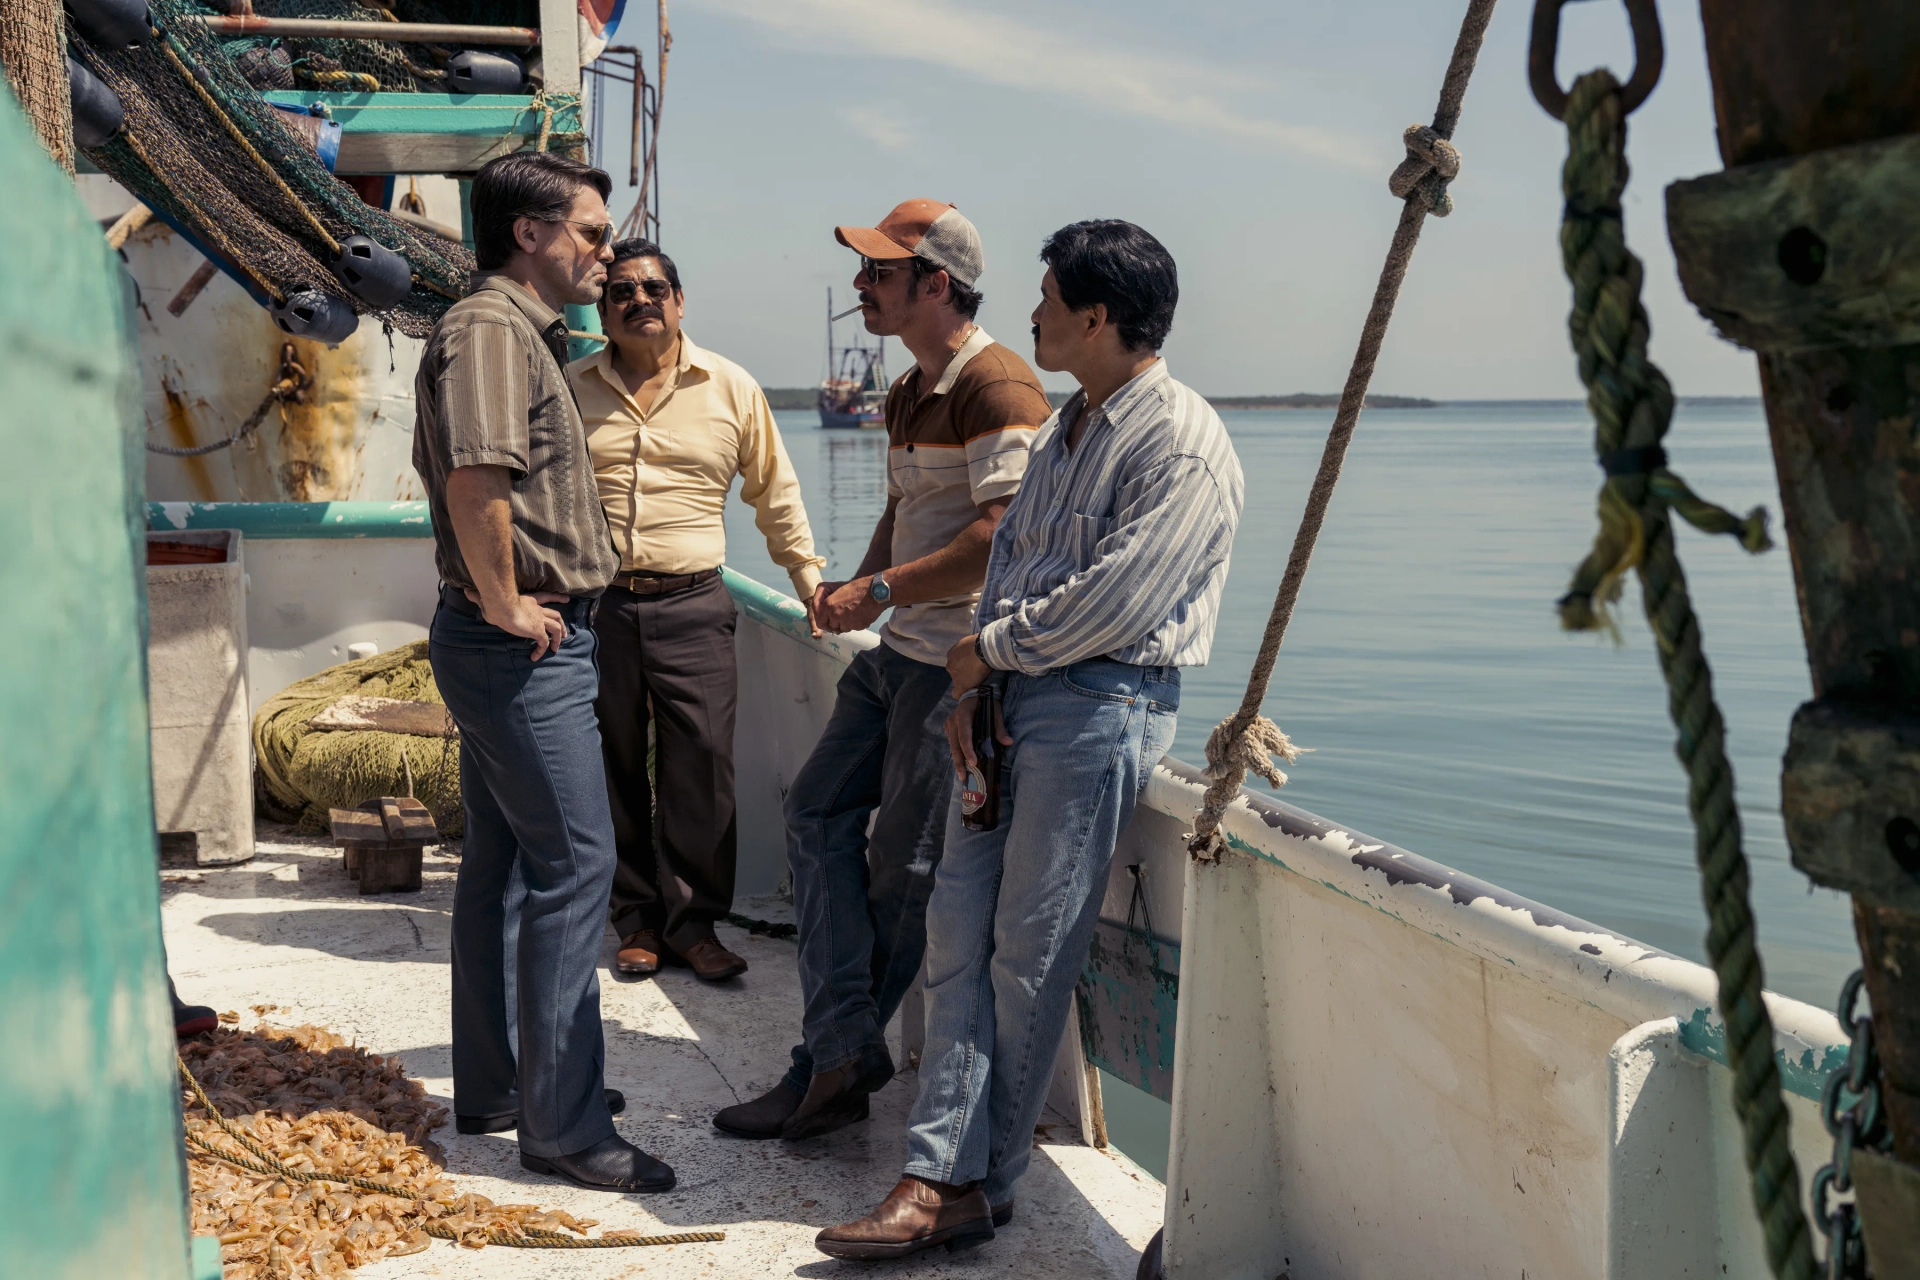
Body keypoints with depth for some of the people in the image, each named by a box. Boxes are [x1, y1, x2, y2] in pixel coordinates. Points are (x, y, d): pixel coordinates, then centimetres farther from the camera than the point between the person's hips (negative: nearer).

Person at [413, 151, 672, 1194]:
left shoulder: (522, 333, 19)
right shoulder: (490, 329, -15)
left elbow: (449, 473, 30)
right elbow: (475, 478, -31)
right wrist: (505, 602, -20)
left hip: (513, 641, 11)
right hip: (523, 642, -11)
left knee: (500, 861, 15)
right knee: (573, 863, -8)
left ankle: (494, 1087, 26)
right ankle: (562, 1125, -2)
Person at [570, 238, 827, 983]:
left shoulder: (731, 389, 8)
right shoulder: (570, 389, 8)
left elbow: (775, 491, 17)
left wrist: (808, 576, 15)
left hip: (692, 605, -1)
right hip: (593, 606, 1)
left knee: (702, 769, -5)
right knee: (613, 771, 5)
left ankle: (693, 923, 6)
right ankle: (637, 922, 17)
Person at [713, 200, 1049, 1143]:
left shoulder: (996, 387, -16)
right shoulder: (909, 392, 17)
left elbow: (1007, 536, -23)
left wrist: (881, 591, -18)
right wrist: (856, 588, 8)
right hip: (899, 651, 11)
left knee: (904, 867, 0)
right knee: (818, 811, 5)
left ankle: (836, 1060, 15)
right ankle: (843, 1052, 4)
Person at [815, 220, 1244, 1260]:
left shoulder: (1183, 447, -11)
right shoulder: (1065, 431, 19)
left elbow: (1113, 604, -19)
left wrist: (990, 650, -7)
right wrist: (973, 690, 1)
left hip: (1098, 709, -9)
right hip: (1009, 697, 9)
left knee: (1027, 955, -2)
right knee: (957, 932, 2)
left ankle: (979, 1181, 12)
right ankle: (942, 1180, 3)